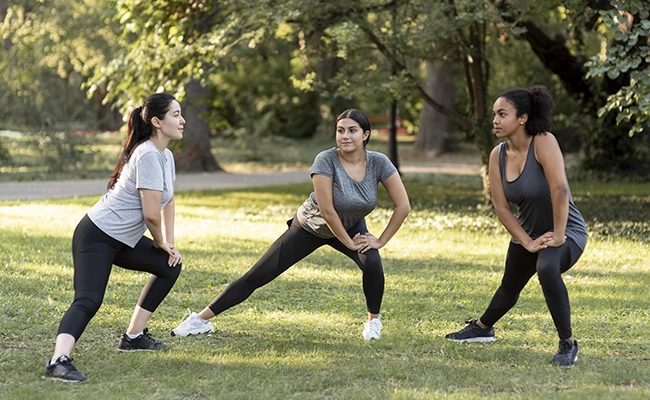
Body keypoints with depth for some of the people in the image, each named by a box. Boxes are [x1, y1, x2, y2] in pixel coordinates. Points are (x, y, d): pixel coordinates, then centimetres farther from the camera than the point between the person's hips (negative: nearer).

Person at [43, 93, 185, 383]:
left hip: (124, 240, 10)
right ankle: (58, 362, -41)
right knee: (88, 301, -26)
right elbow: (151, 213, -23)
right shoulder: (148, 155, -20)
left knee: (170, 266, 19)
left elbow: (168, 201, 24)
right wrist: (160, 243, -4)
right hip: (97, 237, -10)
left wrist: (169, 243, 16)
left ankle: (133, 337, 23)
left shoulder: (166, 156, 11)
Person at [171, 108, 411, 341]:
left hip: (350, 226, 2)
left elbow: (403, 206, -18)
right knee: (257, 276, -5)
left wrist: (381, 241, -16)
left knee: (372, 264, -28)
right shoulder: (326, 160, -30)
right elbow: (327, 211, -29)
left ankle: (373, 320, 0)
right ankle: (200, 320, 1)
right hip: (311, 226, -2)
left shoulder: (379, 163, -22)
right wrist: (348, 243, -20)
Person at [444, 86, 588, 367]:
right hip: (527, 234, 7)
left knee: (547, 268, -37)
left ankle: (568, 344, -22)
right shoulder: (498, 155, -7)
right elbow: (501, 207, -6)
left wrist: (558, 236, -31)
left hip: (566, 231, -7)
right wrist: (528, 243, -13)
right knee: (509, 287, 25)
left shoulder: (543, 142, -27)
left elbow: (560, 189, -34)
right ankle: (483, 328, 56)